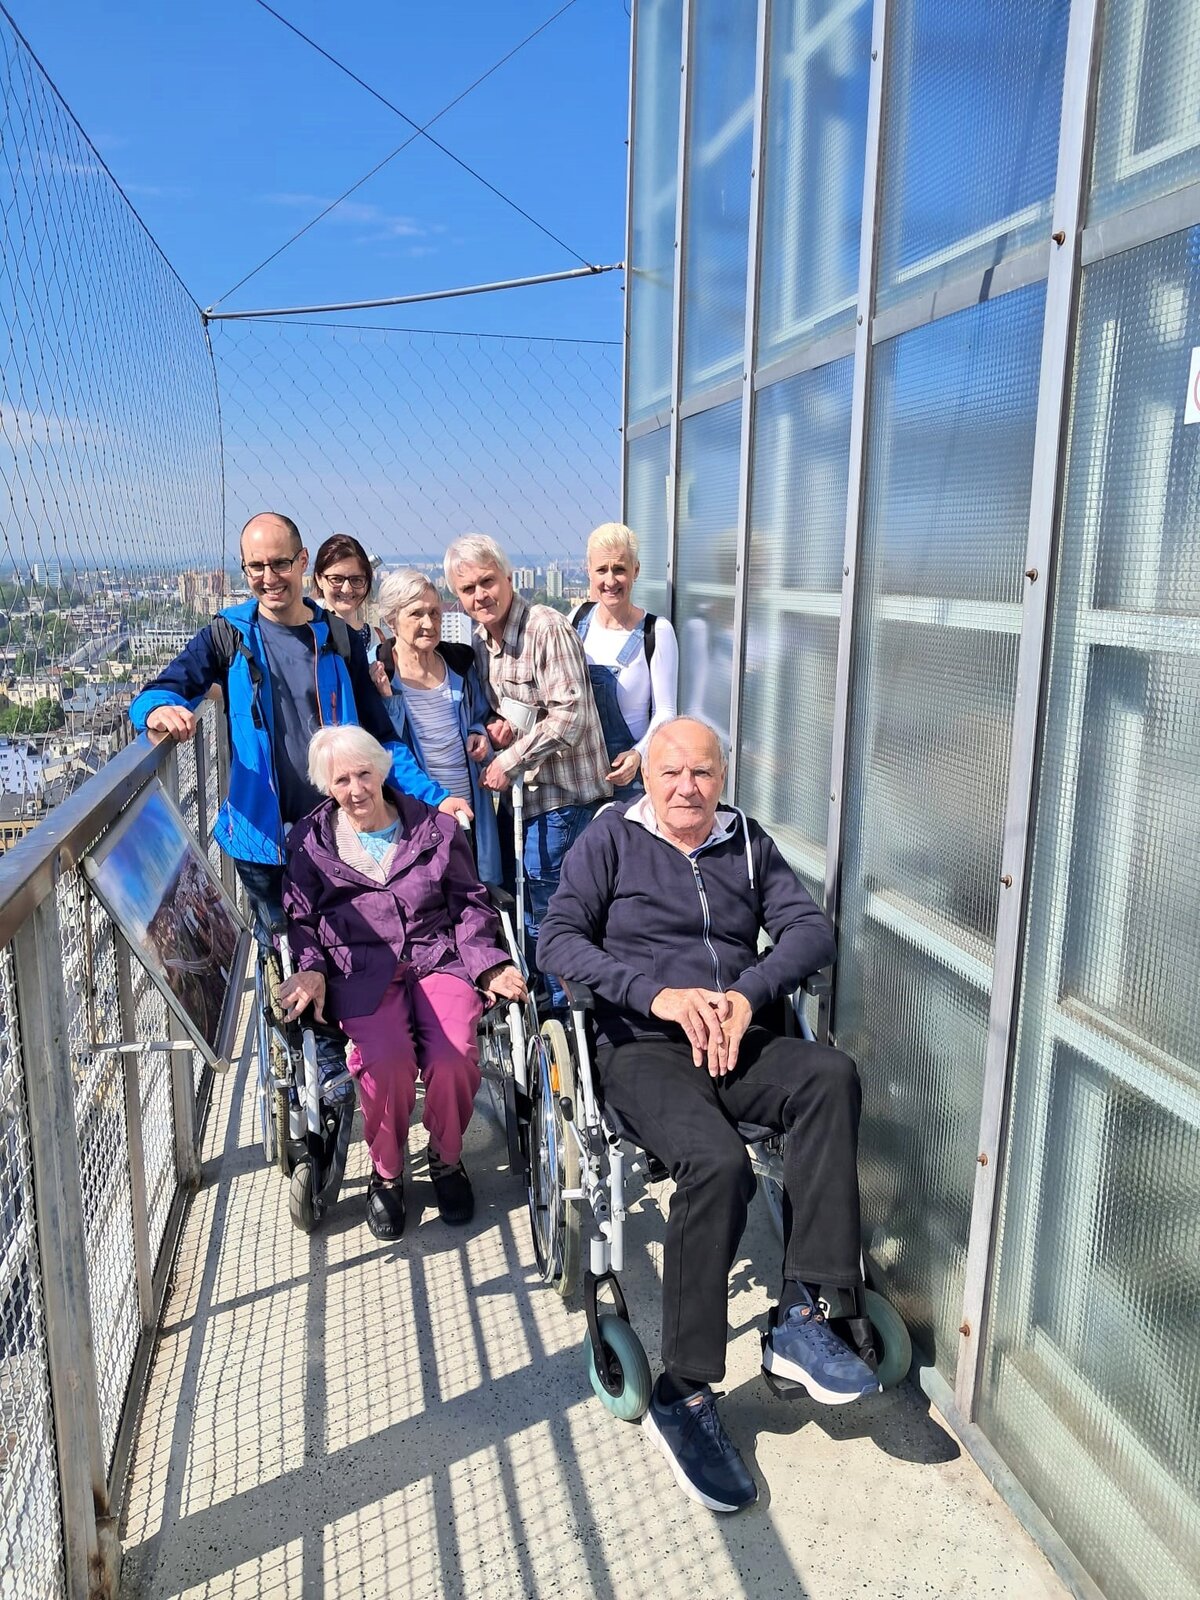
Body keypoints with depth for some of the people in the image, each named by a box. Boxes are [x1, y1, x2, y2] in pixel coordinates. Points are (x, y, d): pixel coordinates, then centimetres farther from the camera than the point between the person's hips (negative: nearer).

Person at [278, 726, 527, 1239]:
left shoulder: (435, 828, 14)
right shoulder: (310, 840, 14)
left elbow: (470, 903, 13)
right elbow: (301, 919, 14)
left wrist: (487, 962, -4)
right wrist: (311, 969, -6)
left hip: (439, 959, 1)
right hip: (361, 970, 0)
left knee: (454, 1056, -27)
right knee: (386, 1058, -31)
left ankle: (446, 1159, 5)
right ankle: (386, 1173, -1)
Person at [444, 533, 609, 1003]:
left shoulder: (547, 629, -17)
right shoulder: (481, 639, 9)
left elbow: (571, 715, -22)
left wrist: (510, 760, -18)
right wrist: (494, 723, -3)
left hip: (559, 795, -8)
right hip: (517, 796, 8)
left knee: (547, 911, -1)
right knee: (525, 909, 17)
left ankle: (564, 1013, 17)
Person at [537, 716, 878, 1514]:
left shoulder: (749, 844, 17)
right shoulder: (611, 838, 7)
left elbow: (811, 930, 5)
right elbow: (558, 939, -4)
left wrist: (748, 994, -13)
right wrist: (658, 993, -16)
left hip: (739, 1043, 4)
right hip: (644, 1050, -3)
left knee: (831, 1075, -28)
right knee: (719, 1163, -31)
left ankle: (799, 1316, -24)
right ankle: (683, 1395, -16)